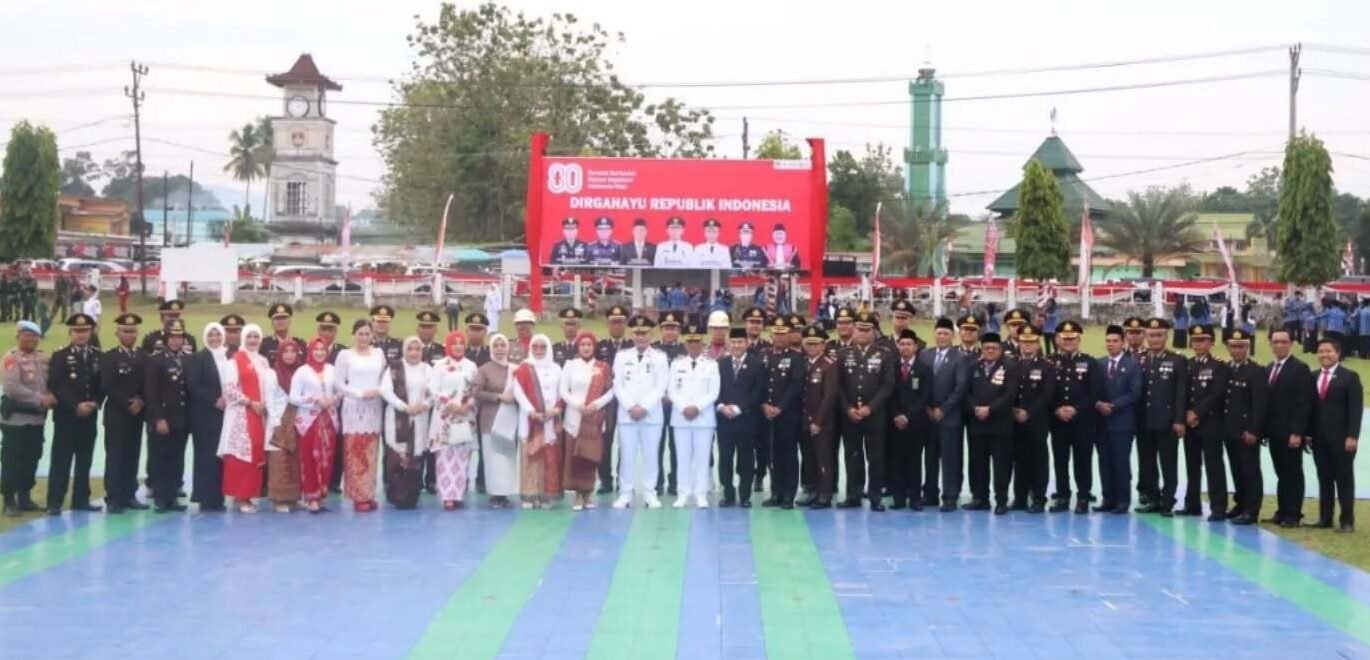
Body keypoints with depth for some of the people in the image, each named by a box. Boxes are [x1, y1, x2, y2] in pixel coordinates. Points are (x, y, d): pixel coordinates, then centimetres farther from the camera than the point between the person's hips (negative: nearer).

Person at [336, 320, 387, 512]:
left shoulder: (378, 353, 9)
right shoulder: (345, 355, 1)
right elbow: (339, 383, -3)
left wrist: (378, 391, -8)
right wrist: (360, 393, -12)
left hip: (374, 408, 3)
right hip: (353, 408, -3)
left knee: (370, 453, 5)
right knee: (355, 453, -5)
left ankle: (369, 495, 10)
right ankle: (359, 496, -3)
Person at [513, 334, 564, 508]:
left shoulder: (556, 369, 12)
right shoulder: (523, 368, 3)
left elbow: (561, 393, 10)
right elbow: (519, 392, -5)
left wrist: (556, 409, -8)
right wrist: (532, 412, -15)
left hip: (551, 419, 3)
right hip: (530, 419, -3)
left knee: (550, 457, 0)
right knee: (531, 456, -6)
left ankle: (546, 495, 2)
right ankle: (530, 495, -6)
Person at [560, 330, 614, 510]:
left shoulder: (603, 368, 6)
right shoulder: (570, 365, 6)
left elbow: (611, 391, 2)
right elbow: (563, 391, 2)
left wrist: (596, 404, -13)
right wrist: (578, 404, -13)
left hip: (595, 418, 0)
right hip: (574, 417, 0)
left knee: (591, 455, -1)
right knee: (574, 456, -4)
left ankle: (588, 493, 7)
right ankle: (578, 495, 0)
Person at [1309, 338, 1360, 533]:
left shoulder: (1350, 377, -1)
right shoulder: (1313, 377, 12)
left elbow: (1355, 409, -8)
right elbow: (1310, 407, 11)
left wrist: (1352, 436, -16)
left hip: (1341, 438, -4)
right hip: (1319, 438, 4)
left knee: (1344, 479, 1)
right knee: (1324, 479, 6)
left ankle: (1347, 521, 4)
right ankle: (1325, 518, 10)